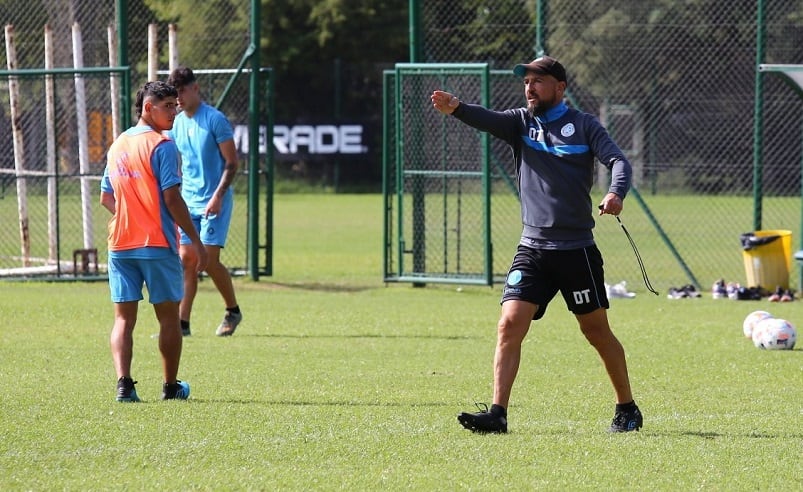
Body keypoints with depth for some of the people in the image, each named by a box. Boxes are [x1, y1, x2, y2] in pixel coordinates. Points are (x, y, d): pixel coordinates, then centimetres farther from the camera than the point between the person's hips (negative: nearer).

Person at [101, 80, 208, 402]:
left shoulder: (117, 145, 12)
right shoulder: (161, 146, -10)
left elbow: (106, 198, 19)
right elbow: (171, 197, -16)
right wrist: (195, 240, -11)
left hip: (120, 244, 6)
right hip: (157, 244, -6)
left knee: (123, 318, 3)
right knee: (169, 317, 8)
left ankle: (123, 382, -14)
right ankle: (171, 386, 15)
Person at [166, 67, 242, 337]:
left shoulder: (215, 120, -10)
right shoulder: (176, 124, 10)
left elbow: (231, 162, -10)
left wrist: (217, 196, -19)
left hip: (214, 203, -6)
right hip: (188, 203, 6)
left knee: (209, 260, -10)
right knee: (186, 259, -1)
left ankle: (233, 311, 12)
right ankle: (182, 323, -2)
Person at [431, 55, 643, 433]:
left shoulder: (583, 125, 1)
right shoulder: (521, 122, 7)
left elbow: (618, 160, -10)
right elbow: (487, 120, -13)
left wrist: (616, 193, -32)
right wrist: (456, 108, -35)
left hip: (577, 250, -2)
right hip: (532, 249, 2)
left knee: (598, 332, 8)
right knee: (509, 324, -12)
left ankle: (627, 409, 24)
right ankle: (497, 413, -13)